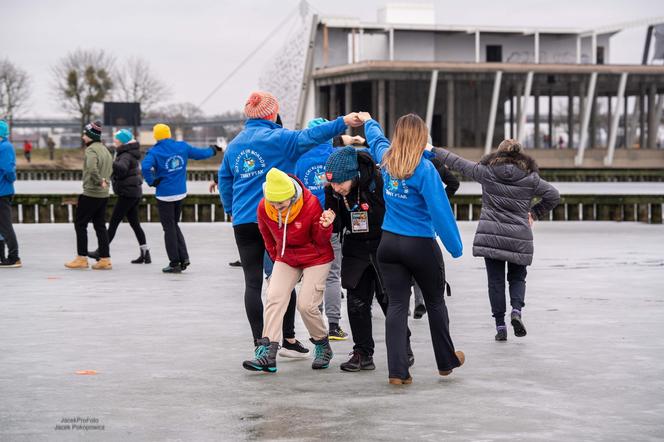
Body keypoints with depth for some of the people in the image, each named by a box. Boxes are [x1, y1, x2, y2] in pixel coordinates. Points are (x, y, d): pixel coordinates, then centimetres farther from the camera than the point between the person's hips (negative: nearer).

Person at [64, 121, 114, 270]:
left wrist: (99, 181, -18)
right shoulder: (105, 149, 15)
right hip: (104, 194, 9)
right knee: (100, 226, 10)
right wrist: (104, 181, 7)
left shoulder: (91, 150, -14)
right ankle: (105, 259, 7)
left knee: (80, 224, 1)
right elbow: (110, 170, 19)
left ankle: (82, 258, 1)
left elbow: (92, 169, -30)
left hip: (91, 194, -8)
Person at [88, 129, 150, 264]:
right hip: (134, 193, 10)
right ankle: (145, 254, 9)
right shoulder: (130, 154, 14)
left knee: (113, 222, -4)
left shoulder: (126, 156, -17)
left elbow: (122, 168, -38)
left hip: (127, 194, -10)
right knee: (135, 224, 10)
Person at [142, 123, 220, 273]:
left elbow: (145, 166, -30)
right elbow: (199, 153, 12)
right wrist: (212, 150, 32)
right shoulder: (182, 147, 1)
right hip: (180, 193, 5)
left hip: (165, 195, -5)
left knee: (169, 228, 4)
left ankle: (175, 263, 6)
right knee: (174, 225, 20)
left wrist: (152, 181, -15)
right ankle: (183, 257, 11)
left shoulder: (155, 152, -12)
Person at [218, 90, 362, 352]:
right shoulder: (276, 137, -7)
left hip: (243, 221, 4)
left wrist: (231, 210, 28)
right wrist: (342, 123, -28)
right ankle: (287, 337, 13)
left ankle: (260, 342, 0)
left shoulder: (234, 144, 11)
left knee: (252, 282, 3)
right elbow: (309, 137, -22)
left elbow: (224, 180, 17)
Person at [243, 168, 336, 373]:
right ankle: (267, 352, -18)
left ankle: (323, 346, 11)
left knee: (306, 304, -13)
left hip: (316, 258, -4)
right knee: (274, 297, -13)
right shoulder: (263, 208, -15)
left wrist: (325, 227, -34)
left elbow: (321, 241, -13)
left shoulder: (311, 204, -26)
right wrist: (276, 259, 17)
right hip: (285, 258, 4)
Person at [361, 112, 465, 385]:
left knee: (397, 304, 3)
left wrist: (368, 121, 46)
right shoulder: (424, 169, -17)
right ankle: (446, 362, 28)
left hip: (389, 243, 4)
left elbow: (376, 139, 25)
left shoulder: (386, 159, 1)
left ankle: (397, 371, -5)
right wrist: (455, 247, -14)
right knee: (435, 303, 14)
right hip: (420, 246, -4)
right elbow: (440, 211, -19)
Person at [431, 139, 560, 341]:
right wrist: (534, 213, 15)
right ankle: (516, 311, -9)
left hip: (490, 236, 0)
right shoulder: (530, 178, 1)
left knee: (495, 280, 6)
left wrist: (434, 150, 19)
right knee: (517, 277, 16)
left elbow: (458, 163, 7)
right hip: (519, 238, 0)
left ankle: (500, 326, 5)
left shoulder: (487, 172, -1)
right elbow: (553, 195, 5)